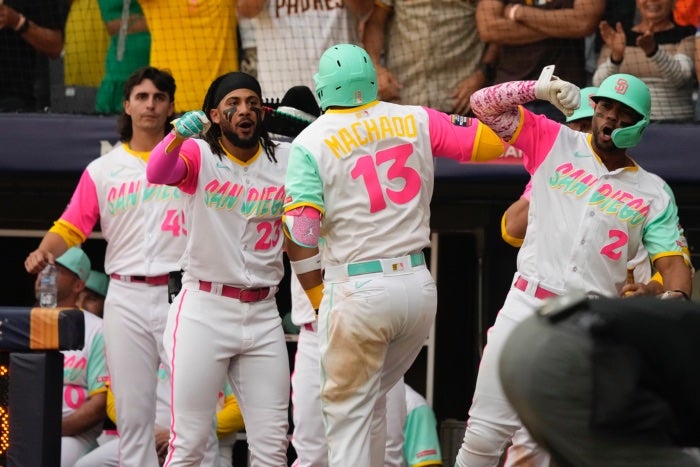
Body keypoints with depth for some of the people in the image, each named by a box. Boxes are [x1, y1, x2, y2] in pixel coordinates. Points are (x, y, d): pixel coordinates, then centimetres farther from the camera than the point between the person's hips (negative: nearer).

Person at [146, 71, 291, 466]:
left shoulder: (287, 160, 5)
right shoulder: (199, 155, -3)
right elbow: (158, 173, -24)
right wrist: (178, 135, -44)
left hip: (262, 314, 3)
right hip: (204, 310, -3)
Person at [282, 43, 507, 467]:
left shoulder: (311, 142, -4)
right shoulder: (415, 121, 4)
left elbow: (300, 233, -10)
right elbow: (494, 139, 0)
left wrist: (318, 298, 1)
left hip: (356, 290, -4)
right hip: (419, 286, 4)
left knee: (348, 415, 3)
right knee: (373, 400, 22)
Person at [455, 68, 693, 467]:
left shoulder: (654, 193, 10)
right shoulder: (554, 142, 9)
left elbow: (672, 260, 2)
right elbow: (485, 104, 5)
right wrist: (540, 90, -11)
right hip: (528, 306, 0)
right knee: (485, 433, -3)